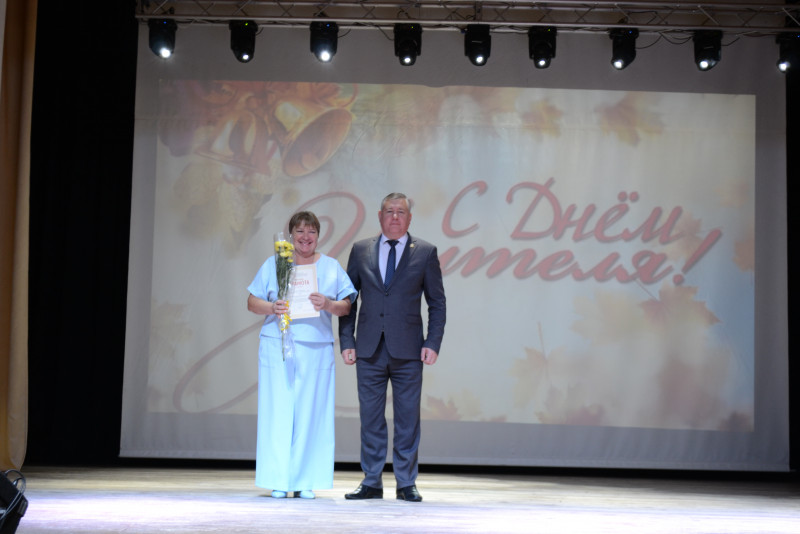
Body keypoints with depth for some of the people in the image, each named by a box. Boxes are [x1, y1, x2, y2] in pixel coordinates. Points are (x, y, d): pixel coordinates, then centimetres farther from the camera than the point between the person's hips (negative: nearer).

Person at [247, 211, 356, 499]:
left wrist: (328, 304, -14)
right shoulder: (273, 264, 11)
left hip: (317, 349, 1)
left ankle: (305, 481, 3)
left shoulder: (332, 267, 12)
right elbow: (252, 302, 8)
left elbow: (346, 307, 7)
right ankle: (278, 481, 0)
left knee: (310, 413, -2)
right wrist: (272, 308, -12)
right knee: (278, 410, -4)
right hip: (277, 346, 0)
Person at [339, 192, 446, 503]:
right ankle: (371, 483, 12)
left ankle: (406, 484, 10)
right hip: (370, 349, 1)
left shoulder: (425, 253, 4)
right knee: (370, 418, 4)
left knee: (408, 418, 2)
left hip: (408, 350, -1)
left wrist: (433, 344, -5)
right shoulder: (360, 251, 9)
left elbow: (437, 303, 5)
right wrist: (347, 341, 1)